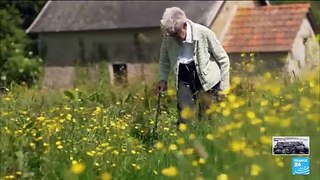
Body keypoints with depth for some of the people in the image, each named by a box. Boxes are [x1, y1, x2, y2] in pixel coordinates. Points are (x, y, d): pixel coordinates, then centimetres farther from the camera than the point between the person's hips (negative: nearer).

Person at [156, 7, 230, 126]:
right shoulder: (168, 37, -10)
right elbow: (164, 59, 12)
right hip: (184, 78, 3)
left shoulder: (204, 33, -19)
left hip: (207, 78, -2)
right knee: (184, 118, -2)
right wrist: (163, 79, -2)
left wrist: (224, 87, -5)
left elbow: (223, 60, -6)